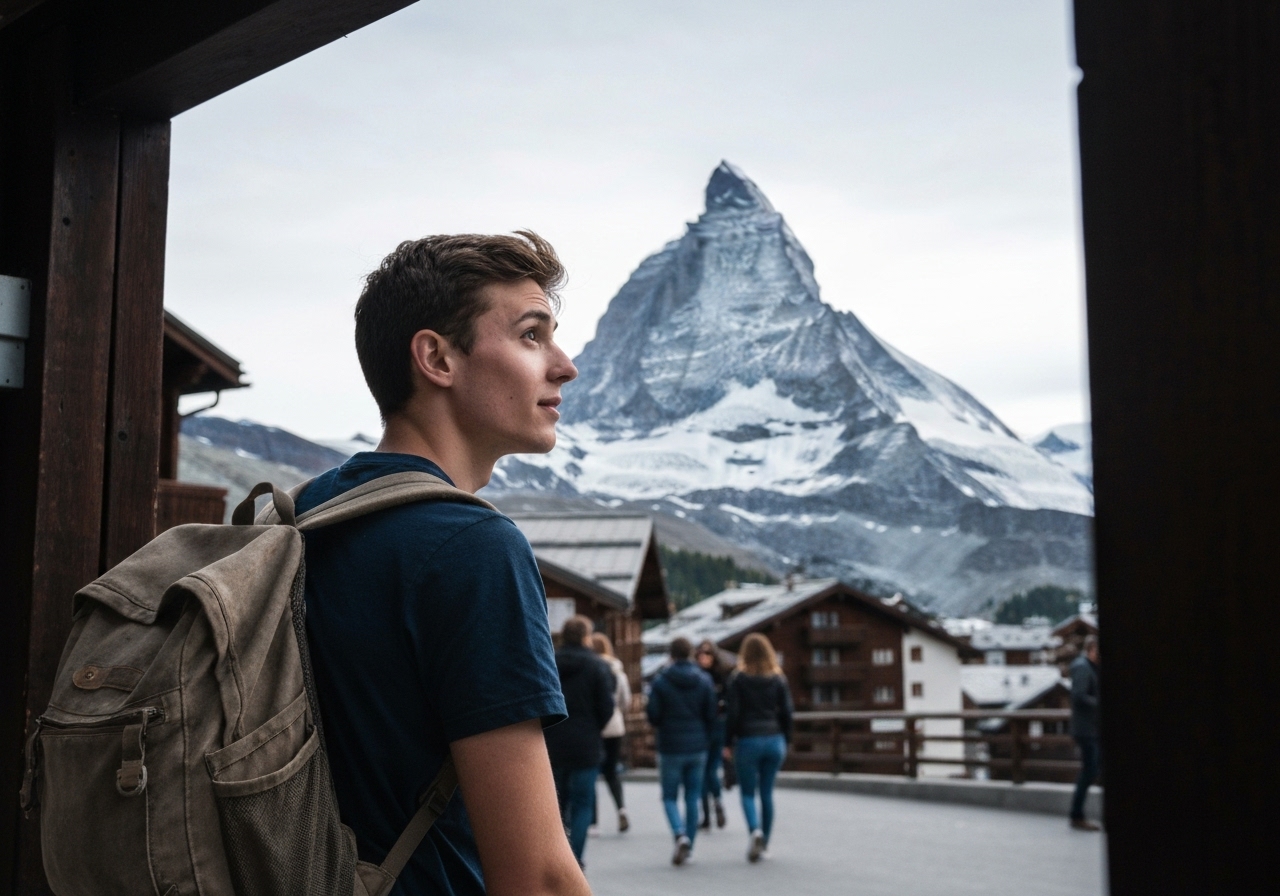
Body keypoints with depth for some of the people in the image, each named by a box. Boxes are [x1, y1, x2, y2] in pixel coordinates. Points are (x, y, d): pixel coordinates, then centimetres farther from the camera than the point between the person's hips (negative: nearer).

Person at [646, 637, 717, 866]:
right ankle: (689, 845, 11)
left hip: (671, 748, -3)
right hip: (697, 748, 3)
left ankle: (680, 835, -17)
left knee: (670, 797, 7)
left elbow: (652, 715, -9)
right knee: (693, 797, 11)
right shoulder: (704, 680, 0)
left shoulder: (661, 681, -9)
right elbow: (711, 714, 0)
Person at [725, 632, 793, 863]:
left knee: (748, 792, 5)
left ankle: (755, 830, -20)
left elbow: (733, 714, -7)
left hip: (748, 740, -3)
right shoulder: (779, 679, 4)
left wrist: (728, 742, 1)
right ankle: (764, 844, 13)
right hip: (774, 740, 3)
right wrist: (785, 741, 13)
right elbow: (786, 712, 4)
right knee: (767, 792, 10)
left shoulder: (739, 680, -5)